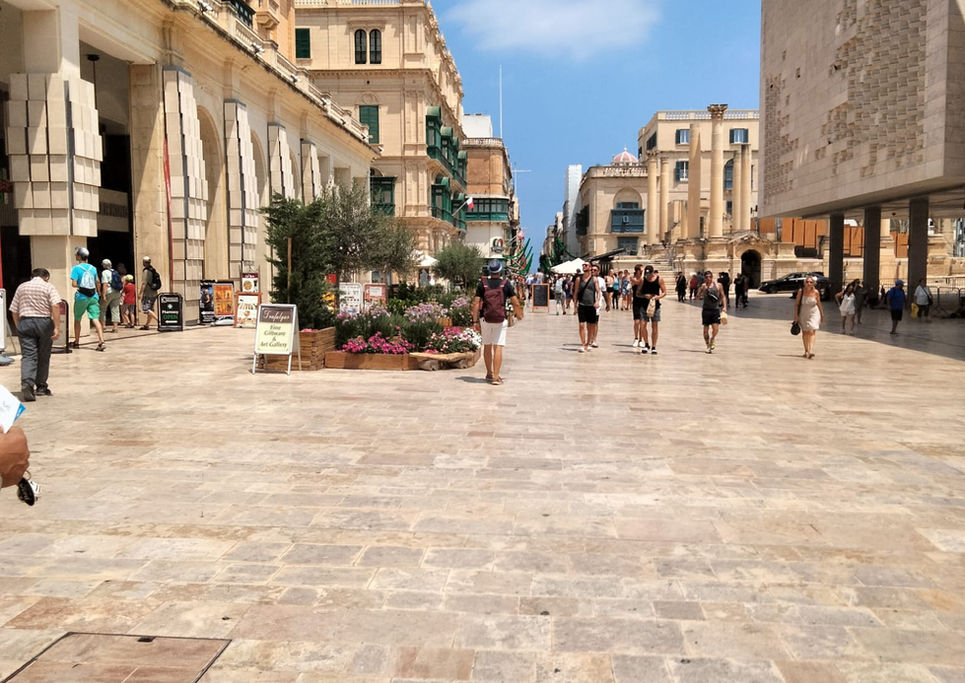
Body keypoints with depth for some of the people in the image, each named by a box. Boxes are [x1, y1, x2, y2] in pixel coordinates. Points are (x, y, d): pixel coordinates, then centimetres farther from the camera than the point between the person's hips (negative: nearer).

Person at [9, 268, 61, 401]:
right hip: (44, 322, -2)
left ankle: (26, 382, -25)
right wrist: (57, 327, -15)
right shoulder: (49, 287, 2)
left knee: (28, 355, -3)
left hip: (25, 322, 2)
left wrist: (19, 328, 19)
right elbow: (56, 307, -12)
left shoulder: (21, 287, 12)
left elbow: (14, 311, 11)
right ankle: (41, 387, 17)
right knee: (43, 356, 10)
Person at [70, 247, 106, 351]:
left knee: (77, 319, 14)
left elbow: (74, 284, -13)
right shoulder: (93, 268, 8)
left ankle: (76, 342, 24)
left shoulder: (76, 268, -6)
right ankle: (101, 342, -19)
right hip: (93, 296, 3)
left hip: (81, 297, -3)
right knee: (95, 319, -5)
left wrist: (79, 286, 7)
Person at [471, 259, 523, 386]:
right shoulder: (506, 284, -2)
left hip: (485, 320, 2)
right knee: (498, 348, -3)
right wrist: (519, 315, 18)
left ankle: (489, 373, 29)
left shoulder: (482, 284, 1)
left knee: (487, 347, 16)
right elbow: (516, 303, 0)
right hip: (501, 320, -2)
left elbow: (476, 303, -3)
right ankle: (496, 376, -9)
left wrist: (475, 321, 2)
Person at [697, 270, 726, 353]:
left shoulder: (718, 285, 2)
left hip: (715, 309, 0)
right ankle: (708, 345, 18)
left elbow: (722, 296, 9)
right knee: (706, 329, 3)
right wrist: (703, 289, -19)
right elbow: (698, 297, -5)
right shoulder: (703, 286, 1)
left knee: (715, 329, -7)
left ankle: (712, 341, 20)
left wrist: (724, 306, -1)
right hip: (706, 309, 0)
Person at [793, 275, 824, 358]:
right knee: (805, 332, 12)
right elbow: (796, 304, -4)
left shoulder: (816, 292, -8)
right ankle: (806, 351, 26)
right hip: (803, 314, 2)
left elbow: (819, 304, 4)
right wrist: (796, 315, -10)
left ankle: (811, 351, -25)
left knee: (812, 332, -15)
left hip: (813, 314, -2)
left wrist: (822, 315, 12)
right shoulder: (801, 291, -9)